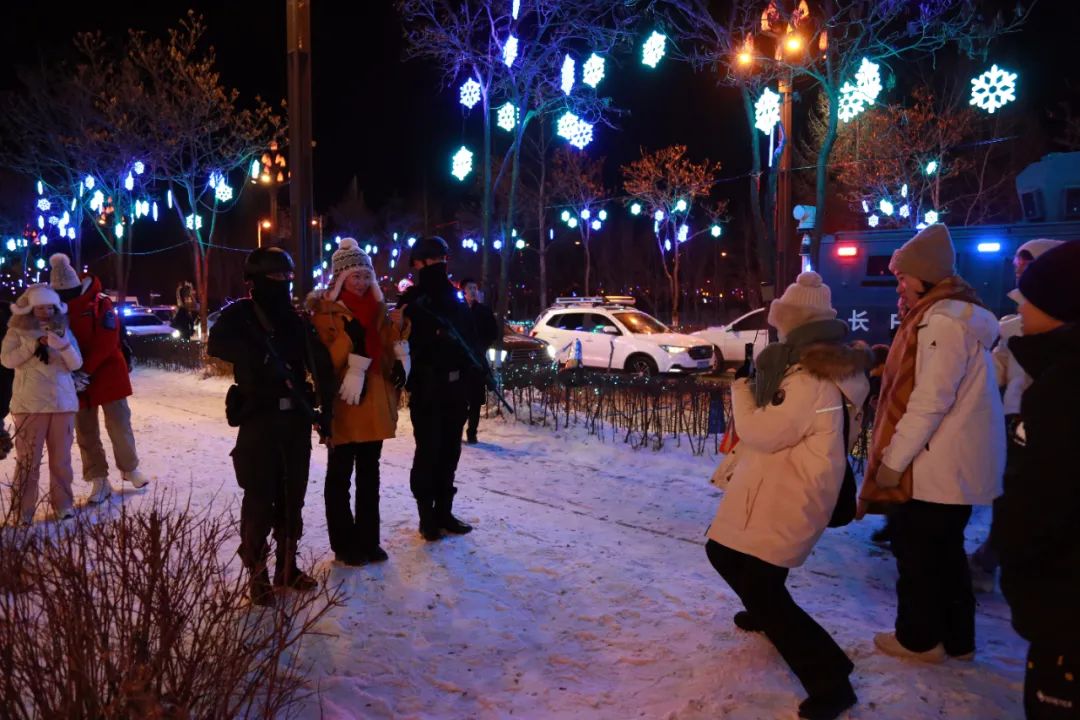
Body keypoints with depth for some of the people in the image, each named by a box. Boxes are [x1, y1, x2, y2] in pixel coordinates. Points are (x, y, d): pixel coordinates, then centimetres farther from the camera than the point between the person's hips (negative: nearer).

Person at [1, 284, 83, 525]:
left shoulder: (63, 329, 7)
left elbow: (76, 364, -1)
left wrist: (64, 347, -20)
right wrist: (35, 344, -17)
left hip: (63, 402, 2)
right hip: (30, 403, -2)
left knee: (61, 457, 8)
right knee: (28, 458, 1)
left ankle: (63, 504, 17)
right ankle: (23, 509, 8)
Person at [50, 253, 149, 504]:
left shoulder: (101, 304, -8)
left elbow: (106, 344, -16)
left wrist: (85, 370, -21)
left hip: (107, 376, -3)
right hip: (76, 380, 3)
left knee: (119, 425, 5)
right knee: (86, 433, 6)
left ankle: (130, 469, 25)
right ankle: (99, 480, 15)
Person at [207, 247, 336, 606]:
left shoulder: (296, 320, 10)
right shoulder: (240, 315, -1)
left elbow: (321, 366, 7)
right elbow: (217, 344, -21)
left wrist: (325, 411, 1)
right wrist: (260, 357, -29)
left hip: (296, 418, 4)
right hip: (259, 419, -4)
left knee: (292, 496, 11)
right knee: (259, 498, -2)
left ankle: (287, 566, 24)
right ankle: (257, 573, 11)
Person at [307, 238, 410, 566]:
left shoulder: (376, 307, 12)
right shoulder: (326, 309, -7)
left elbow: (389, 343, 17)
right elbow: (327, 356, -17)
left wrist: (399, 363, -2)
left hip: (375, 402, 7)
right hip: (343, 404, -6)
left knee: (369, 474, 15)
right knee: (340, 475, 6)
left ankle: (368, 539, 26)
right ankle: (344, 544, 16)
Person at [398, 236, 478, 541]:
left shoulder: (453, 298, 16)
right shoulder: (412, 301, -3)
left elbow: (470, 336, 17)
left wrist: (474, 369, 6)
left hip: (454, 386, 6)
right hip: (426, 388, -6)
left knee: (449, 450, 9)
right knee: (428, 451, -3)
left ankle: (444, 512, 18)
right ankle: (427, 516, 7)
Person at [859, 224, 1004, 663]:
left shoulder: (942, 321, -19)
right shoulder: (959, 316, 14)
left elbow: (931, 401, -24)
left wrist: (892, 460, -19)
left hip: (937, 467, -10)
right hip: (956, 465, 10)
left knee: (917, 550, 4)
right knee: (944, 549, 18)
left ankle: (919, 637, 18)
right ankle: (955, 637, 29)